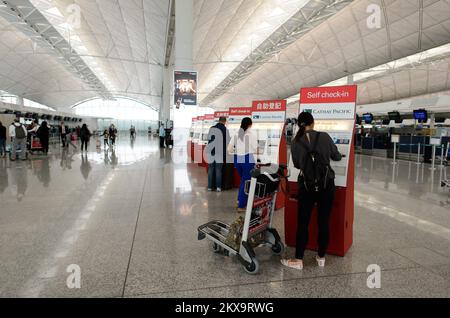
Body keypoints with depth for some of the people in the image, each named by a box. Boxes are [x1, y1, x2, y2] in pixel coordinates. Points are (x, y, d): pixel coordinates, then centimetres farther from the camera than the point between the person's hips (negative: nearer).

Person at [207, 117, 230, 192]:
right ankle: (218, 186, 2)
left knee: (210, 169, 10)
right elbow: (227, 142, -2)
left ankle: (210, 186, 12)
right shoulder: (225, 130, -6)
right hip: (220, 152, -2)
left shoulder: (211, 128, 3)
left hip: (211, 151, 3)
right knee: (218, 169, 5)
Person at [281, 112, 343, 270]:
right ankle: (321, 257, 24)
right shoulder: (324, 136, -5)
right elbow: (337, 157, 8)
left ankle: (298, 260, 13)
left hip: (307, 186, 0)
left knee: (303, 223, 7)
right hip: (326, 185, 1)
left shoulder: (296, 142, -5)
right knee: (324, 222, 10)